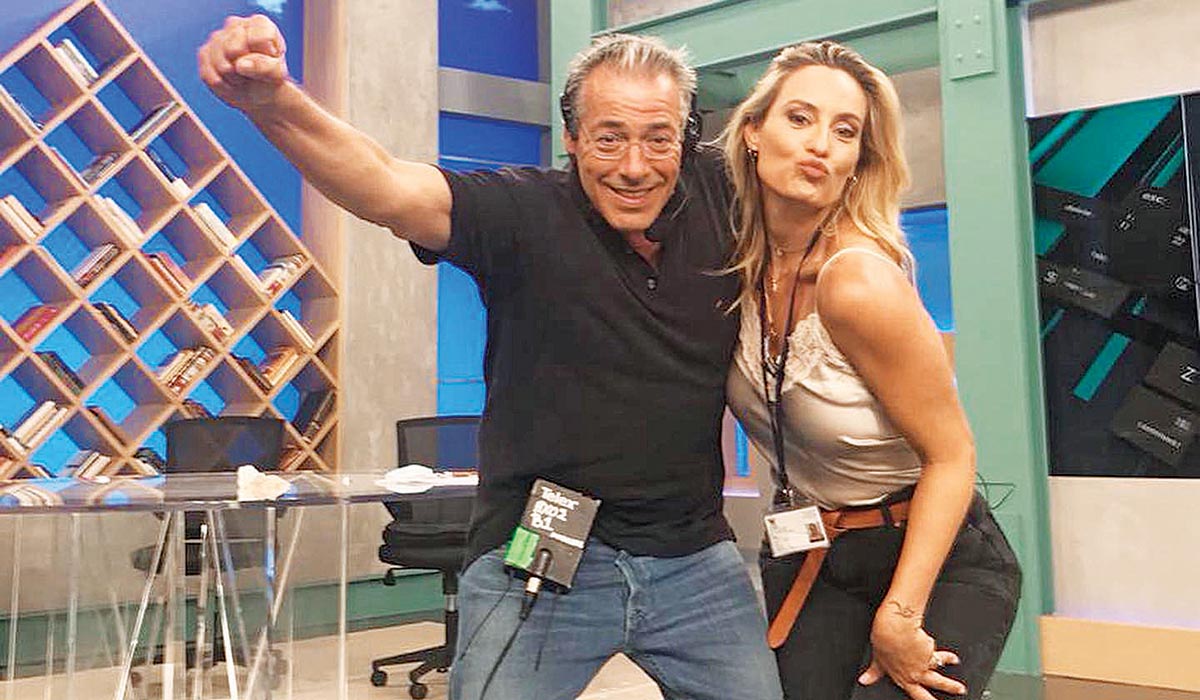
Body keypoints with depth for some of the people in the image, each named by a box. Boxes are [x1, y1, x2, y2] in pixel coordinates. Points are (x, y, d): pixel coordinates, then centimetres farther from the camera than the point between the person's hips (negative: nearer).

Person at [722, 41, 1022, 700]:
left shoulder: (858, 281, -26)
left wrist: (899, 616, -20)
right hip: (805, 559, 5)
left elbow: (951, 455, -19)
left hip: (938, 560, -4)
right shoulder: (736, 265, -9)